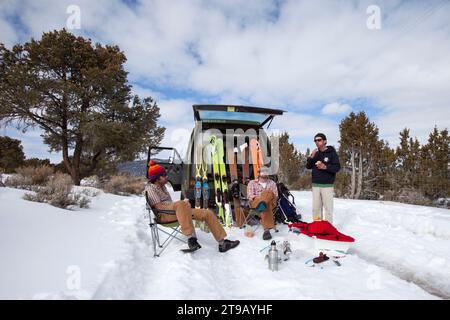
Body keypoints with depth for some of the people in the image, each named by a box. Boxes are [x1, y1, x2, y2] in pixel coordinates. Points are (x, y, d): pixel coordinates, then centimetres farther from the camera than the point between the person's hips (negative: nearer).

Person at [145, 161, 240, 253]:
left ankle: (222, 243, 0)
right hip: (164, 215, -8)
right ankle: (191, 238, -48)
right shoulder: (150, 188, -3)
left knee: (208, 213, -3)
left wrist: (184, 204, 0)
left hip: (174, 210, 8)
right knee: (180, 204, -42)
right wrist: (183, 203, -16)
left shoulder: (162, 186, 23)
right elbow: (159, 206, -15)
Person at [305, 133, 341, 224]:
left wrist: (325, 167, -22)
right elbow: (308, 166, 8)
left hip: (327, 185, -4)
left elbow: (337, 167, -7)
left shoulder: (332, 153, -2)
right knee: (316, 207, 9)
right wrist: (311, 157, -8)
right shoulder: (315, 153, 12)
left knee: (328, 207, -2)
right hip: (315, 185, 5)